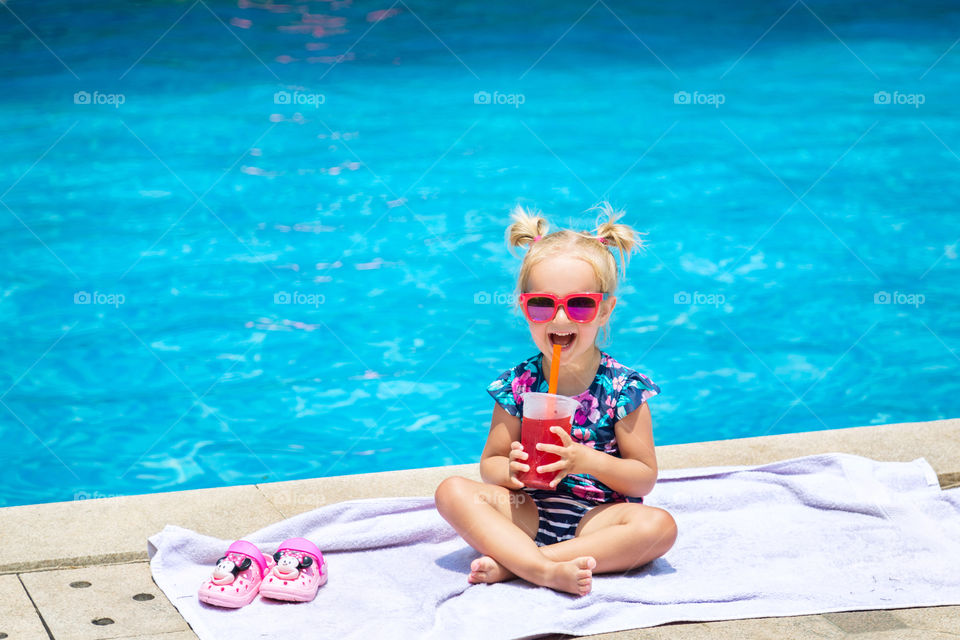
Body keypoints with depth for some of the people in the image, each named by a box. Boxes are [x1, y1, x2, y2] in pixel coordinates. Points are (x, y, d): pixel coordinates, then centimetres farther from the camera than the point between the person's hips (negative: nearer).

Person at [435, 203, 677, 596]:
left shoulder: (621, 387, -5)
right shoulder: (518, 385, 1)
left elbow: (645, 478, -4)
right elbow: (489, 464, 7)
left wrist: (588, 461, -21)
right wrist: (510, 469, -17)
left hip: (596, 517, -1)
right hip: (528, 514, 2)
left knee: (659, 526, -30)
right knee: (454, 491, -19)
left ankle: (510, 564, -30)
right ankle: (547, 570, -36)